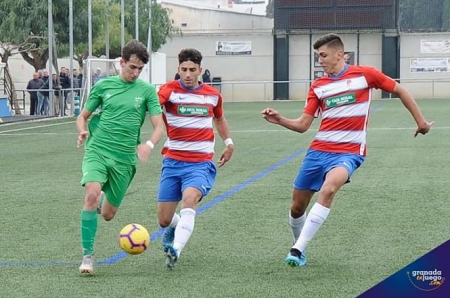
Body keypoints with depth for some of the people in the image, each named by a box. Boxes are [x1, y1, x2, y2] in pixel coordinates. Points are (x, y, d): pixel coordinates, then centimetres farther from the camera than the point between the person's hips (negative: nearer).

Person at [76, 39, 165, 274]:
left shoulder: (147, 90, 1)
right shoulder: (103, 85, 4)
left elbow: (159, 126, -2)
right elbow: (82, 116, 12)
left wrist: (149, 144, -23)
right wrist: (83, 131, -11)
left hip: (124, 158, 1)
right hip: (97, 151, -1)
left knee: (108, 214, 8)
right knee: (92, 194, -28)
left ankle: (102, 200, 48)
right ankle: (87, 255, -16)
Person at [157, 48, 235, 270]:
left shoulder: (213, 95, 7)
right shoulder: (170, 90, -4)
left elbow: (219, 118, 29)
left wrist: (229, 143, 15)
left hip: (201, 163, 0)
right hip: (173, 161, 0)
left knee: (189, 199, -30)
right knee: (164, 220, 4)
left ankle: (175, 251, -40)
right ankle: (175, 227, 41)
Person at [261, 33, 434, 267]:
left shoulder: (364, 75, -3)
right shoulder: (318, 87, 7)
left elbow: (399, 91, 9)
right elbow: (302, 125, 5)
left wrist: (420, 121, 10)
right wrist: (280, 120, -13)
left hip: (348, 152, -5)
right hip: (318, 150, 5)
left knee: (328, 190, -33)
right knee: (297, 206, 6)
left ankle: (298, 249, -29)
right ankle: (298, 246, 36)